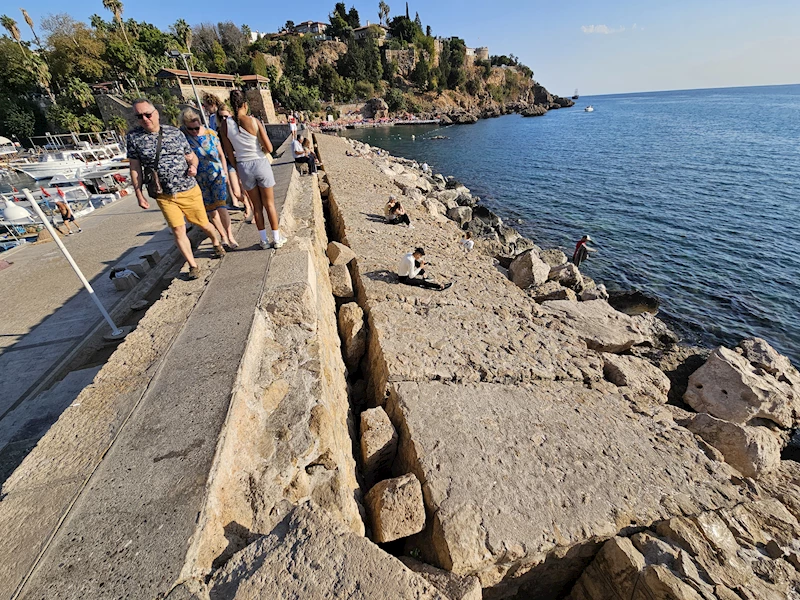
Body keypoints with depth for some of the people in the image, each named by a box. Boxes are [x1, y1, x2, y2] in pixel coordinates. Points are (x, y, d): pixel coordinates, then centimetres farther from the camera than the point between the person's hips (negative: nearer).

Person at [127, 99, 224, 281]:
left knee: (203, 224, 10)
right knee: (178, 231, -3)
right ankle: (193, 266, 9)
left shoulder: (174, 132, 1)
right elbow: (135, 168, 1)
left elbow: (191, 156, 10)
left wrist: (193, 165, -13)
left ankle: (216, 243, 42)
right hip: (164, 196, 0)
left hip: (189, 191, 0)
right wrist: (139, 194, -1)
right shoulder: (133, 137, -1)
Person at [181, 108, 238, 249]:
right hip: (199, 180, 1)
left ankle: (230, 235, 2)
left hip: (217, 175, -1)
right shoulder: (182, 137, -5)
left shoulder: (211, 134, 0)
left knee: (221, 206, -13)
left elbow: (221, 155, 8)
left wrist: (225, 172, 7)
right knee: (211, 210, 5)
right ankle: (223, 236, 18)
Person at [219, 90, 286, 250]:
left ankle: (264, 240, 19)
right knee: (269, 204, 9)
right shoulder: (254, 121, -10)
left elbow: (229, 153, 2)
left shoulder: (225, 124, -2)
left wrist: (238, 169, 16)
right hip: (260, 164, -2)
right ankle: (277, 239, 16)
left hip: (243, 166, 3)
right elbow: (269, 148, -11)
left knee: (257, 205, 14)